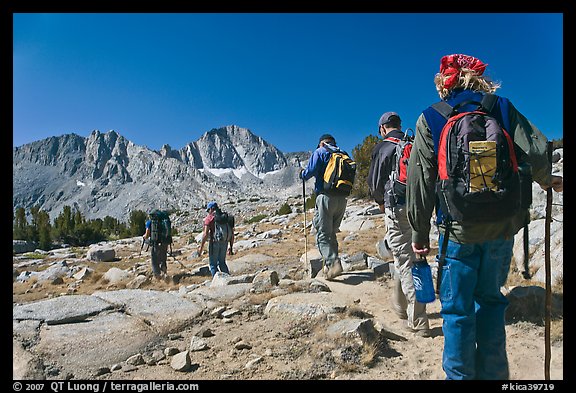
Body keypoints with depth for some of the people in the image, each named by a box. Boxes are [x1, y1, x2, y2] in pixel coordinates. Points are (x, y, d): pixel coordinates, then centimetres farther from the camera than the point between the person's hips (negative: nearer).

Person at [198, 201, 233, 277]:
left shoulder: (209, 217, -6)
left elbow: (206, 234, -14)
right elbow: (232, 233, 9)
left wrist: (201, 247, -6)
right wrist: (231, 247, 16)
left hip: (214, 242, -5)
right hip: (224, 242, 5)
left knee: (213, 265, 8)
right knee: (222, 263, 21)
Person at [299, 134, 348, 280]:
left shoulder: (320, 152, 3)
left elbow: (310, 171, -9)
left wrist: (302, 174, 11)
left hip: (326, 197, -6)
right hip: (342, 199, 6)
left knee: (323, 234, -5)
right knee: (332, 233, 16)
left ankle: (333, 263, -20)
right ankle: (330, 265, 18)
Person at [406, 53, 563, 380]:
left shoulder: (429, 119, -1)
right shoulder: (502, 107, 4)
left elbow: (420, 184, -3)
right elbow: (536, 151, -5)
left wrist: (420, 234, 4)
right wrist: (548, 181, 19)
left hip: (458, 229, -3)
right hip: (503, 226, 3)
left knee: (458, 308, 9)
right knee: (490, 299, 20)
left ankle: (460, 374, 18)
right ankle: (492, 374, 29)